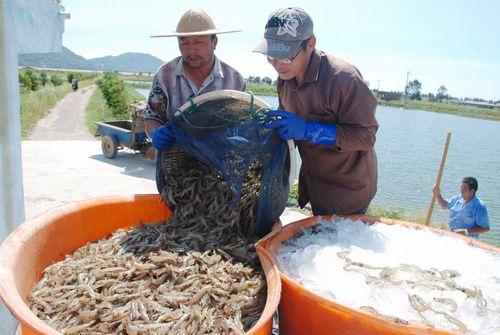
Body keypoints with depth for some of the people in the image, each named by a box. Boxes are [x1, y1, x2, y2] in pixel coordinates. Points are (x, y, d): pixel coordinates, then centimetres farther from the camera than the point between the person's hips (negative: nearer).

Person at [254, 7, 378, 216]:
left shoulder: (344, 79, -26)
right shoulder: (285, 77, -2)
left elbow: (366, 135, -25)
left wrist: (307, 130, -33)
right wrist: (272, 123, -10)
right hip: (312, 182, 7)